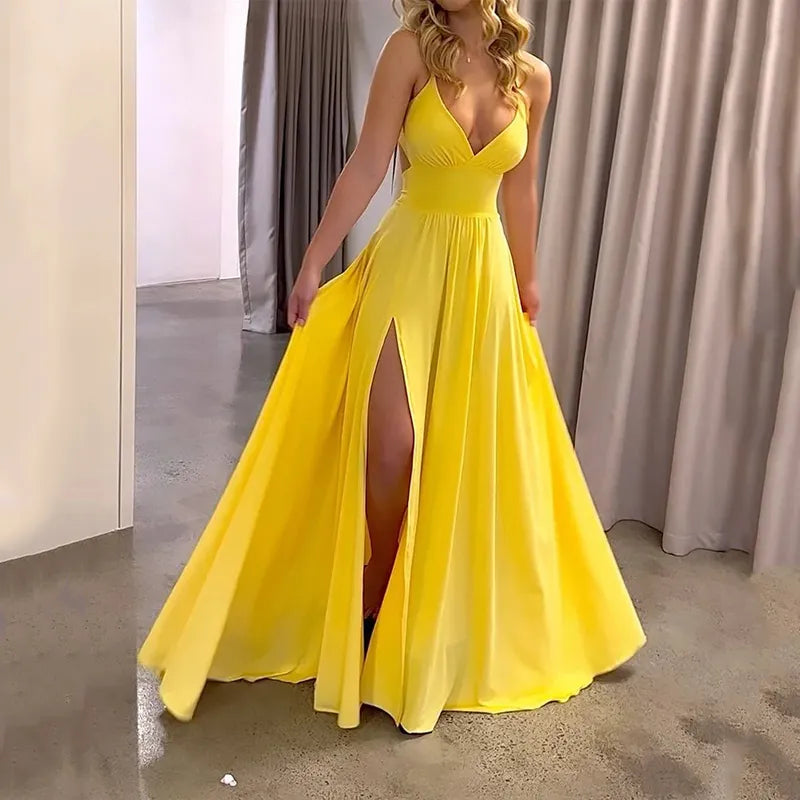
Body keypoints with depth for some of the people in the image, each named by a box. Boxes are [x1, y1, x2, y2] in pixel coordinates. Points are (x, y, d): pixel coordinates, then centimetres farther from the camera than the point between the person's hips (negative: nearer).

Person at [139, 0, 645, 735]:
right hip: (408, 262, -3)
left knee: (472, 451, 8)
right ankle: (368, 610, 16)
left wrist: (527, 280, 18)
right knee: (389, 445, -6)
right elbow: (367, 167, -9)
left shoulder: (532, 78, 3)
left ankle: (442, 616, 27)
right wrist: (314, 262, -11)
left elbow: (520, 188, 12)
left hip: (484, 272, 3)